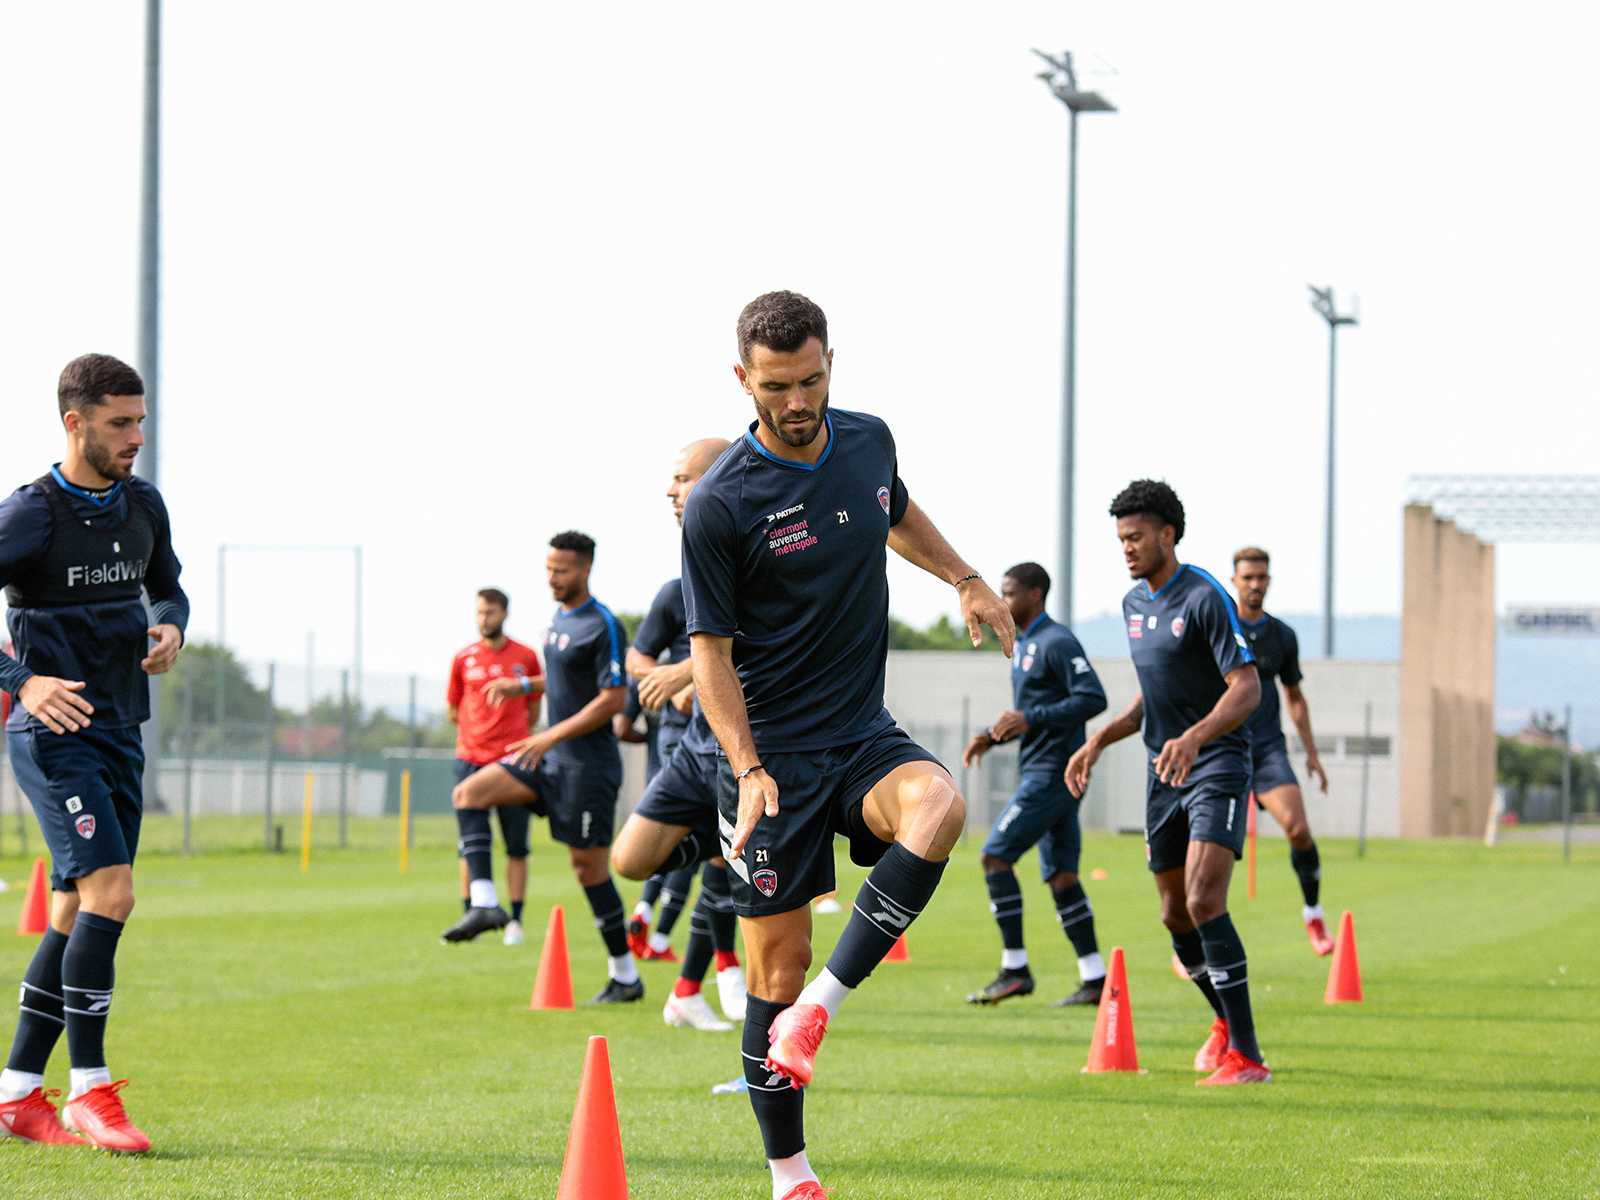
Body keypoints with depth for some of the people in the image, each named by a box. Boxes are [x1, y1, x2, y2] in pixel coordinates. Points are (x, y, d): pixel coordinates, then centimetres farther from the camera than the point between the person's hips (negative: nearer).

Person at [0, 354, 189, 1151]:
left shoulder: (143, 504, 8)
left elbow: (168, 587, 24)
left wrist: (169, 629, 2)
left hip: (120, 734, 7)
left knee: (77, 913, 8)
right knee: (108, 895, -18)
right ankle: (89, 1089, -10)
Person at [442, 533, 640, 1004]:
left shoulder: (602, 626, -16)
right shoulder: (558, 618, 12)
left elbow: (614, 699, -20)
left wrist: (553, 735, -22)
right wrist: (522, 686, 14)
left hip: (588, 763, -9)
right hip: (551, 757, 9)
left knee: (588, 866, -5)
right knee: (468, 794, -5)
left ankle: (625, 977, 5)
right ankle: (484, 904, -11)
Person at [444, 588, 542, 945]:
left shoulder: (525, 657, 5)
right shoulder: (463, 659, 7)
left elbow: (534, 711, 13)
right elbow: (452, 711, 15)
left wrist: (511, 733, 7)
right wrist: (481, 731, 9)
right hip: (471, 760, 1)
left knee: (517, 846, -3)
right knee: (470, 845, -1)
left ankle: (515, 921, 2)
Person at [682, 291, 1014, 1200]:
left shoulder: (868, 442, 3)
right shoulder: (721, 504, -13)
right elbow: (711, 647, -9)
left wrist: (967, 581, 25)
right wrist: (747, 768, -18)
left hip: (866, 735, 4)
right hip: (773, 754, -4)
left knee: (938, 806, -30)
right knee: (777, 969, -4)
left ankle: (820, 1008, -25)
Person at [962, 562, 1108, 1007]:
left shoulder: (1057, 643, -12)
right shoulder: (1022, 645, 19)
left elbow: (1093, 698, -20)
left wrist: (1032, 720, -23)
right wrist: (991, 735, 13)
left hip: (1052, 773, -10)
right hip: (1040, 771, 10)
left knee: (995, 856, -10)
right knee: (1060, 874, 7)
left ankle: (1015, 969, -7)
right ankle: (1094, 980, 6)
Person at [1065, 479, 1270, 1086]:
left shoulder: (1205, 598, -14)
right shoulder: (1134, 603, 12)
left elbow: (1247, 688, -20)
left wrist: (1194, 737, -34)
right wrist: (1098, 742, 15)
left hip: (1216, 766, -8)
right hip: (1164, 773, 8)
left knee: (1204, 901, -21)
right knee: (1175, 913, 12)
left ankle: (1245, 1057, -19)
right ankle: (1226, 1021, 35)